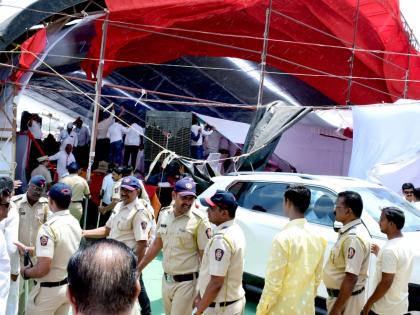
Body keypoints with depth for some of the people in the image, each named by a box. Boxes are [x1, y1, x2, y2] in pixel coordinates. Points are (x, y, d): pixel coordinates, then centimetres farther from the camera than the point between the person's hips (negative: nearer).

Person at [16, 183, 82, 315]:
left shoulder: (49, 227, -24)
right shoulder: (75, 222, 0)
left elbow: (42, 269, -27)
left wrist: (25, 272, -7)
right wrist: (29, 249, 20)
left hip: (49, 290, -7)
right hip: (69, 285, 7)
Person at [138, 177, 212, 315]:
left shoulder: (199, 221, -16)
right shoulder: (164, 214, 2)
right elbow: (157, 244, 14)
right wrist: (139, 267, 15)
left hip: (186, 282, -6)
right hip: (166, 280, 6)